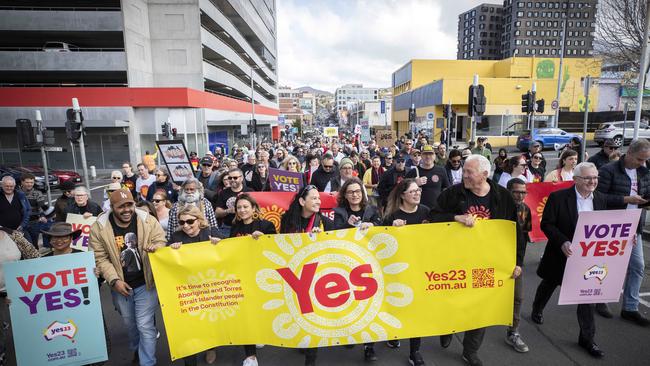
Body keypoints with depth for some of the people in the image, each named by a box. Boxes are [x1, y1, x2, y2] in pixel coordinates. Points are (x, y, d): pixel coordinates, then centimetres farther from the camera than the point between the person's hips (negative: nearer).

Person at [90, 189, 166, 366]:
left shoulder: (148, 220, -13)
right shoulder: (99, 227, -10)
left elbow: (162, 243, -7)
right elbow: (100, 258, -7)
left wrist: (155, 247, -31)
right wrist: (114, 280, -15)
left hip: (146, 283, -2)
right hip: (120, 285, 3)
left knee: (145, 325, 0)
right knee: (130, 324, 24)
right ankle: (136, 350, 51)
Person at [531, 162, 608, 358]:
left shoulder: (601, 199, -1)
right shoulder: (558, 197, -16)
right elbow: (546, 224, -15)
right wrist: (562, 242, -27)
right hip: (562, 254, -3)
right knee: (548, 285, 20)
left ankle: (587, 338, 21)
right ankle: (536, 310, 48)